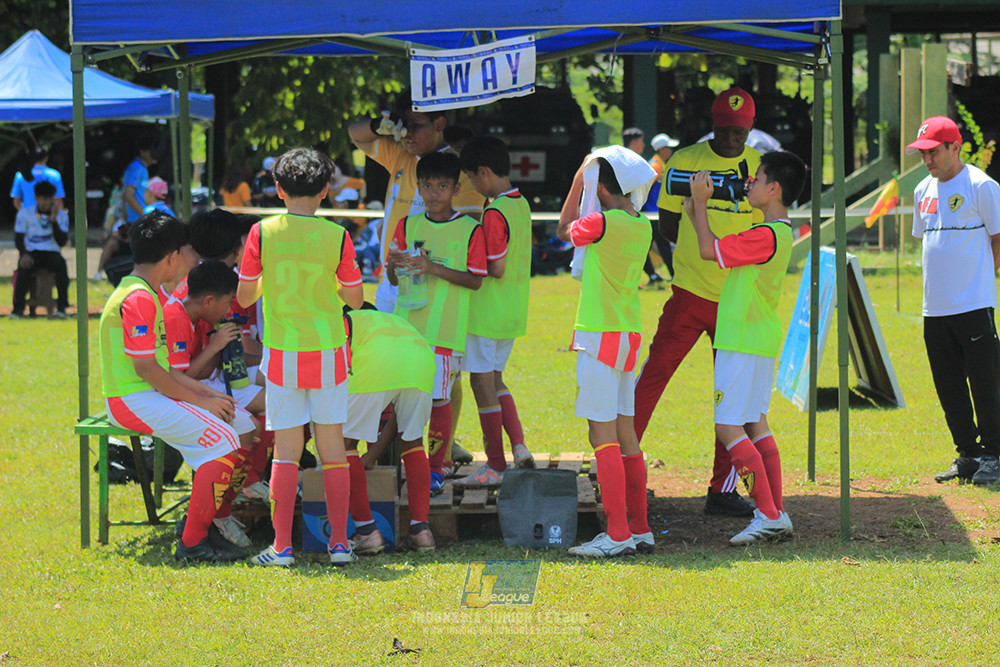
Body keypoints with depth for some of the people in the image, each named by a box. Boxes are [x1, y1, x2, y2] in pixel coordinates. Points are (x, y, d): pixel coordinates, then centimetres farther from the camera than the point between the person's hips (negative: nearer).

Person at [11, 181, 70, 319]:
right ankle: (18, 307, -33)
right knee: (24, 266, -35)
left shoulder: (61, 215, 6)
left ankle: (62, 307, -35)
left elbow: (62, 242, -2)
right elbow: (18, 239, 2)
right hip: (31, 253, 0)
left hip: (52, 253, 0)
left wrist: (53, 221, -14)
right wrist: (24, 254, -18)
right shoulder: (25, 213, 6)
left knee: (61, 264, -35)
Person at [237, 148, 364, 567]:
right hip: (328, 350, 0)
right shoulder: (337, 237, -6)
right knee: (332, 447, 8)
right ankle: (339, 543, 9)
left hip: (282, 354, 0)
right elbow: (354, 299, 2)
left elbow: (244, 297, 0)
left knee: (286, 450, 3)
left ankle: (282, 546, 1)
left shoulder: (262, 234, -6)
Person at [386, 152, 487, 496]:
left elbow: (475, 280, -5)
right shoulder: (408, 225, 10)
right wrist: (395, 265, -11)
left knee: (438, 397, -2)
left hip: (446, 330, -3)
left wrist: (434, 269, -16)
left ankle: (436, 467, 10)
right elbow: (393, 279, 13)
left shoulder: (470, 230, -1)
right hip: (407, 325, 3)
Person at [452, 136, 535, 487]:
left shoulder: (494, 213, -20)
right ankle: (519, 446, 8)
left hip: (486, 312, -9)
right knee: (494, 379, 19)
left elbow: (495, 269, -21)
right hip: (512, 312, 9)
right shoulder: (521, 204, 7)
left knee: (482, 383, 1)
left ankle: (495, 465, 6)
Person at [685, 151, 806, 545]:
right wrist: (695, 212, 19)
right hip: (759, 339, 10)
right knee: (755, 424, 14)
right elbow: (717, 249, 20)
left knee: (728, 427, -8)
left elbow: (709, 250, -19)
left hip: (744, 342, -10)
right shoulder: (777, 233, 11)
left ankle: (768, 515, -10)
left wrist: (701, 203, -10)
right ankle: (776, 515, 14)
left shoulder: (766, 236, -21)